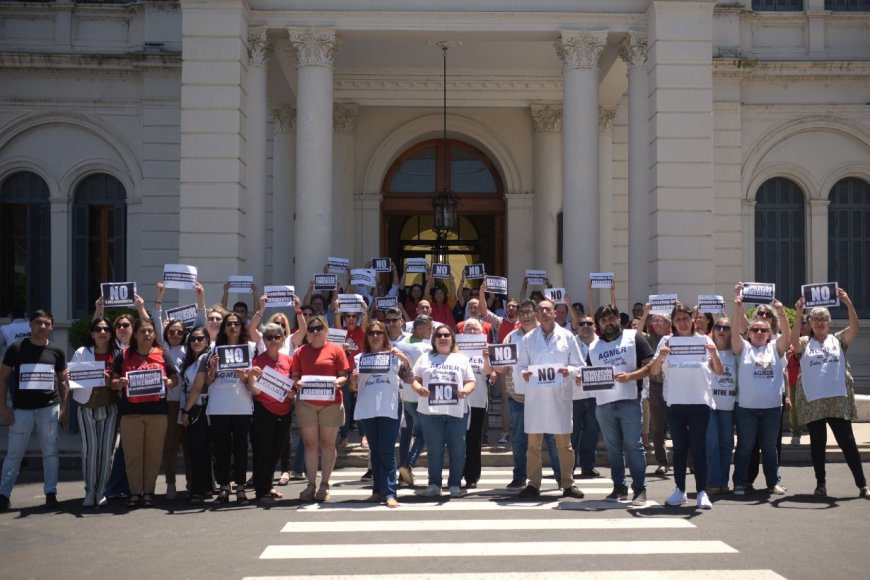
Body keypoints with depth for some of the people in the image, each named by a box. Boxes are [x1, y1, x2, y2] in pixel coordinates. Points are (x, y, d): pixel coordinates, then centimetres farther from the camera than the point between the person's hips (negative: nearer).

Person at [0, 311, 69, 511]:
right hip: (21, 409, -1)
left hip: (49, 407, 1)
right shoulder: (16, 348, 0)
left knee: (50, 452, 4)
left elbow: (62, 381, 13)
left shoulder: (57, 351, 5)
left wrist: (64, 408, 5)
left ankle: (50, 493, 12)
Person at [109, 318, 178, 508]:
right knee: (132, 454, 0)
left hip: (157, 411, 0)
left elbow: (175, 378, 10)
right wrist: (119, 383, -12)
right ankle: (135, 492, 7)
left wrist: (168, 382, -11)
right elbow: (112, 382, 10)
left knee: (153, 453, 2)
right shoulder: (124, 356, 9)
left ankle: (149, 491, 10)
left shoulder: (162, 355, 10)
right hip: (130, 412, 0)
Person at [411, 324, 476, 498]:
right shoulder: (425, 358, 14)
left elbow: (470, 381, 10)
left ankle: (455, 485, 8)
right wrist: (418, 388, -12)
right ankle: (434, 485, 10)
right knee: (434, 449, 3)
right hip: (430, 411, 0)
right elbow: (415, 379, 10)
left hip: (457, 411, 0)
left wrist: (466, 391, -11)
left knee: (457, 449, 0)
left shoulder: (462, 359, 15)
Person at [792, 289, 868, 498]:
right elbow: (794, 341, -15)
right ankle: (821, 484, 16)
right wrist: (798, 315, -25)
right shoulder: (805, 343, 7)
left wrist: (849, 304, -20)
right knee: (817, 444, 7)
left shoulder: (838, 340, 9)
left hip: (838, 400, 0)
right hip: (813, 401, 0)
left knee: (847, 442, -1)